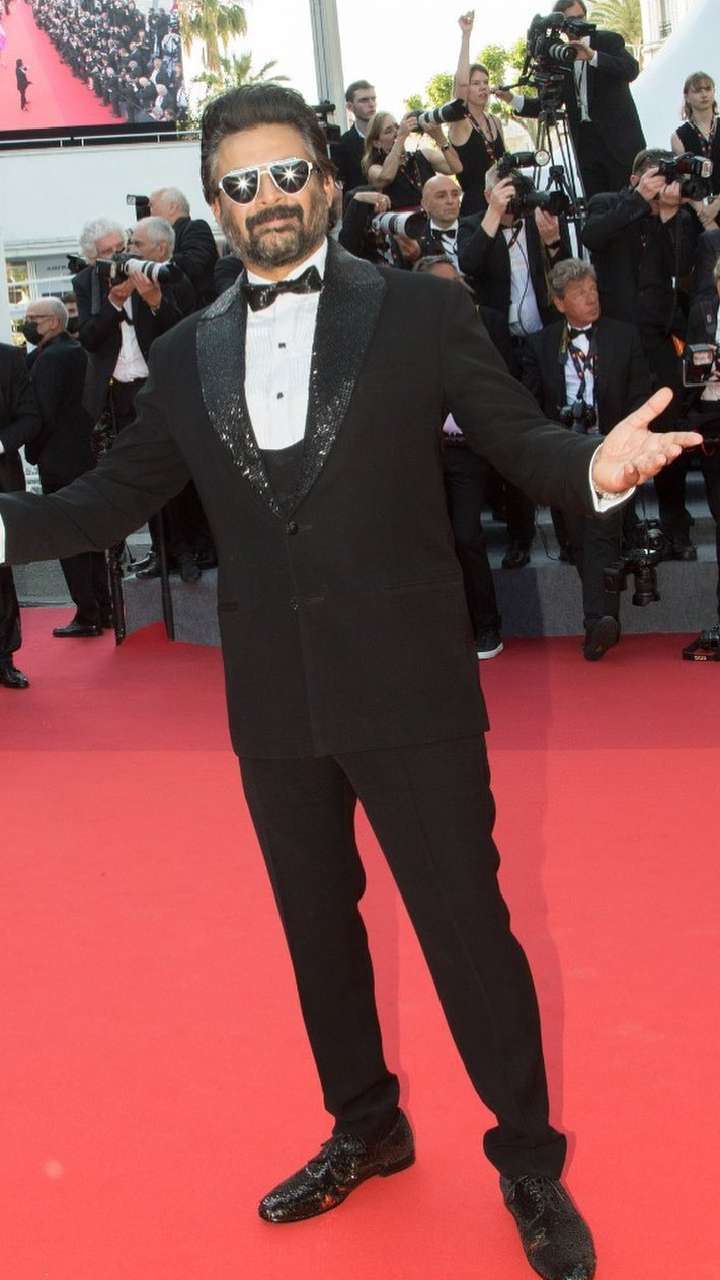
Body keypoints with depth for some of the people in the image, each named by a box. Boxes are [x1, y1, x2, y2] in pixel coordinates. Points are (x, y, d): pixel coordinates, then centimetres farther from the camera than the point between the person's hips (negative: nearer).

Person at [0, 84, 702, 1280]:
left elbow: (520, 438, -5)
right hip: (275, 702, 4)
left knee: (468, 925, 4)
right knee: (318, 925, 18)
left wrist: (596, 465, -26)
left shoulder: (422, 310, -3)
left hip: (409, 686, -4)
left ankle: (530, 1166, 26)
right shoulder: (188, 353, 7)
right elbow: (118, 493, 12)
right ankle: (366, 1130, 41)